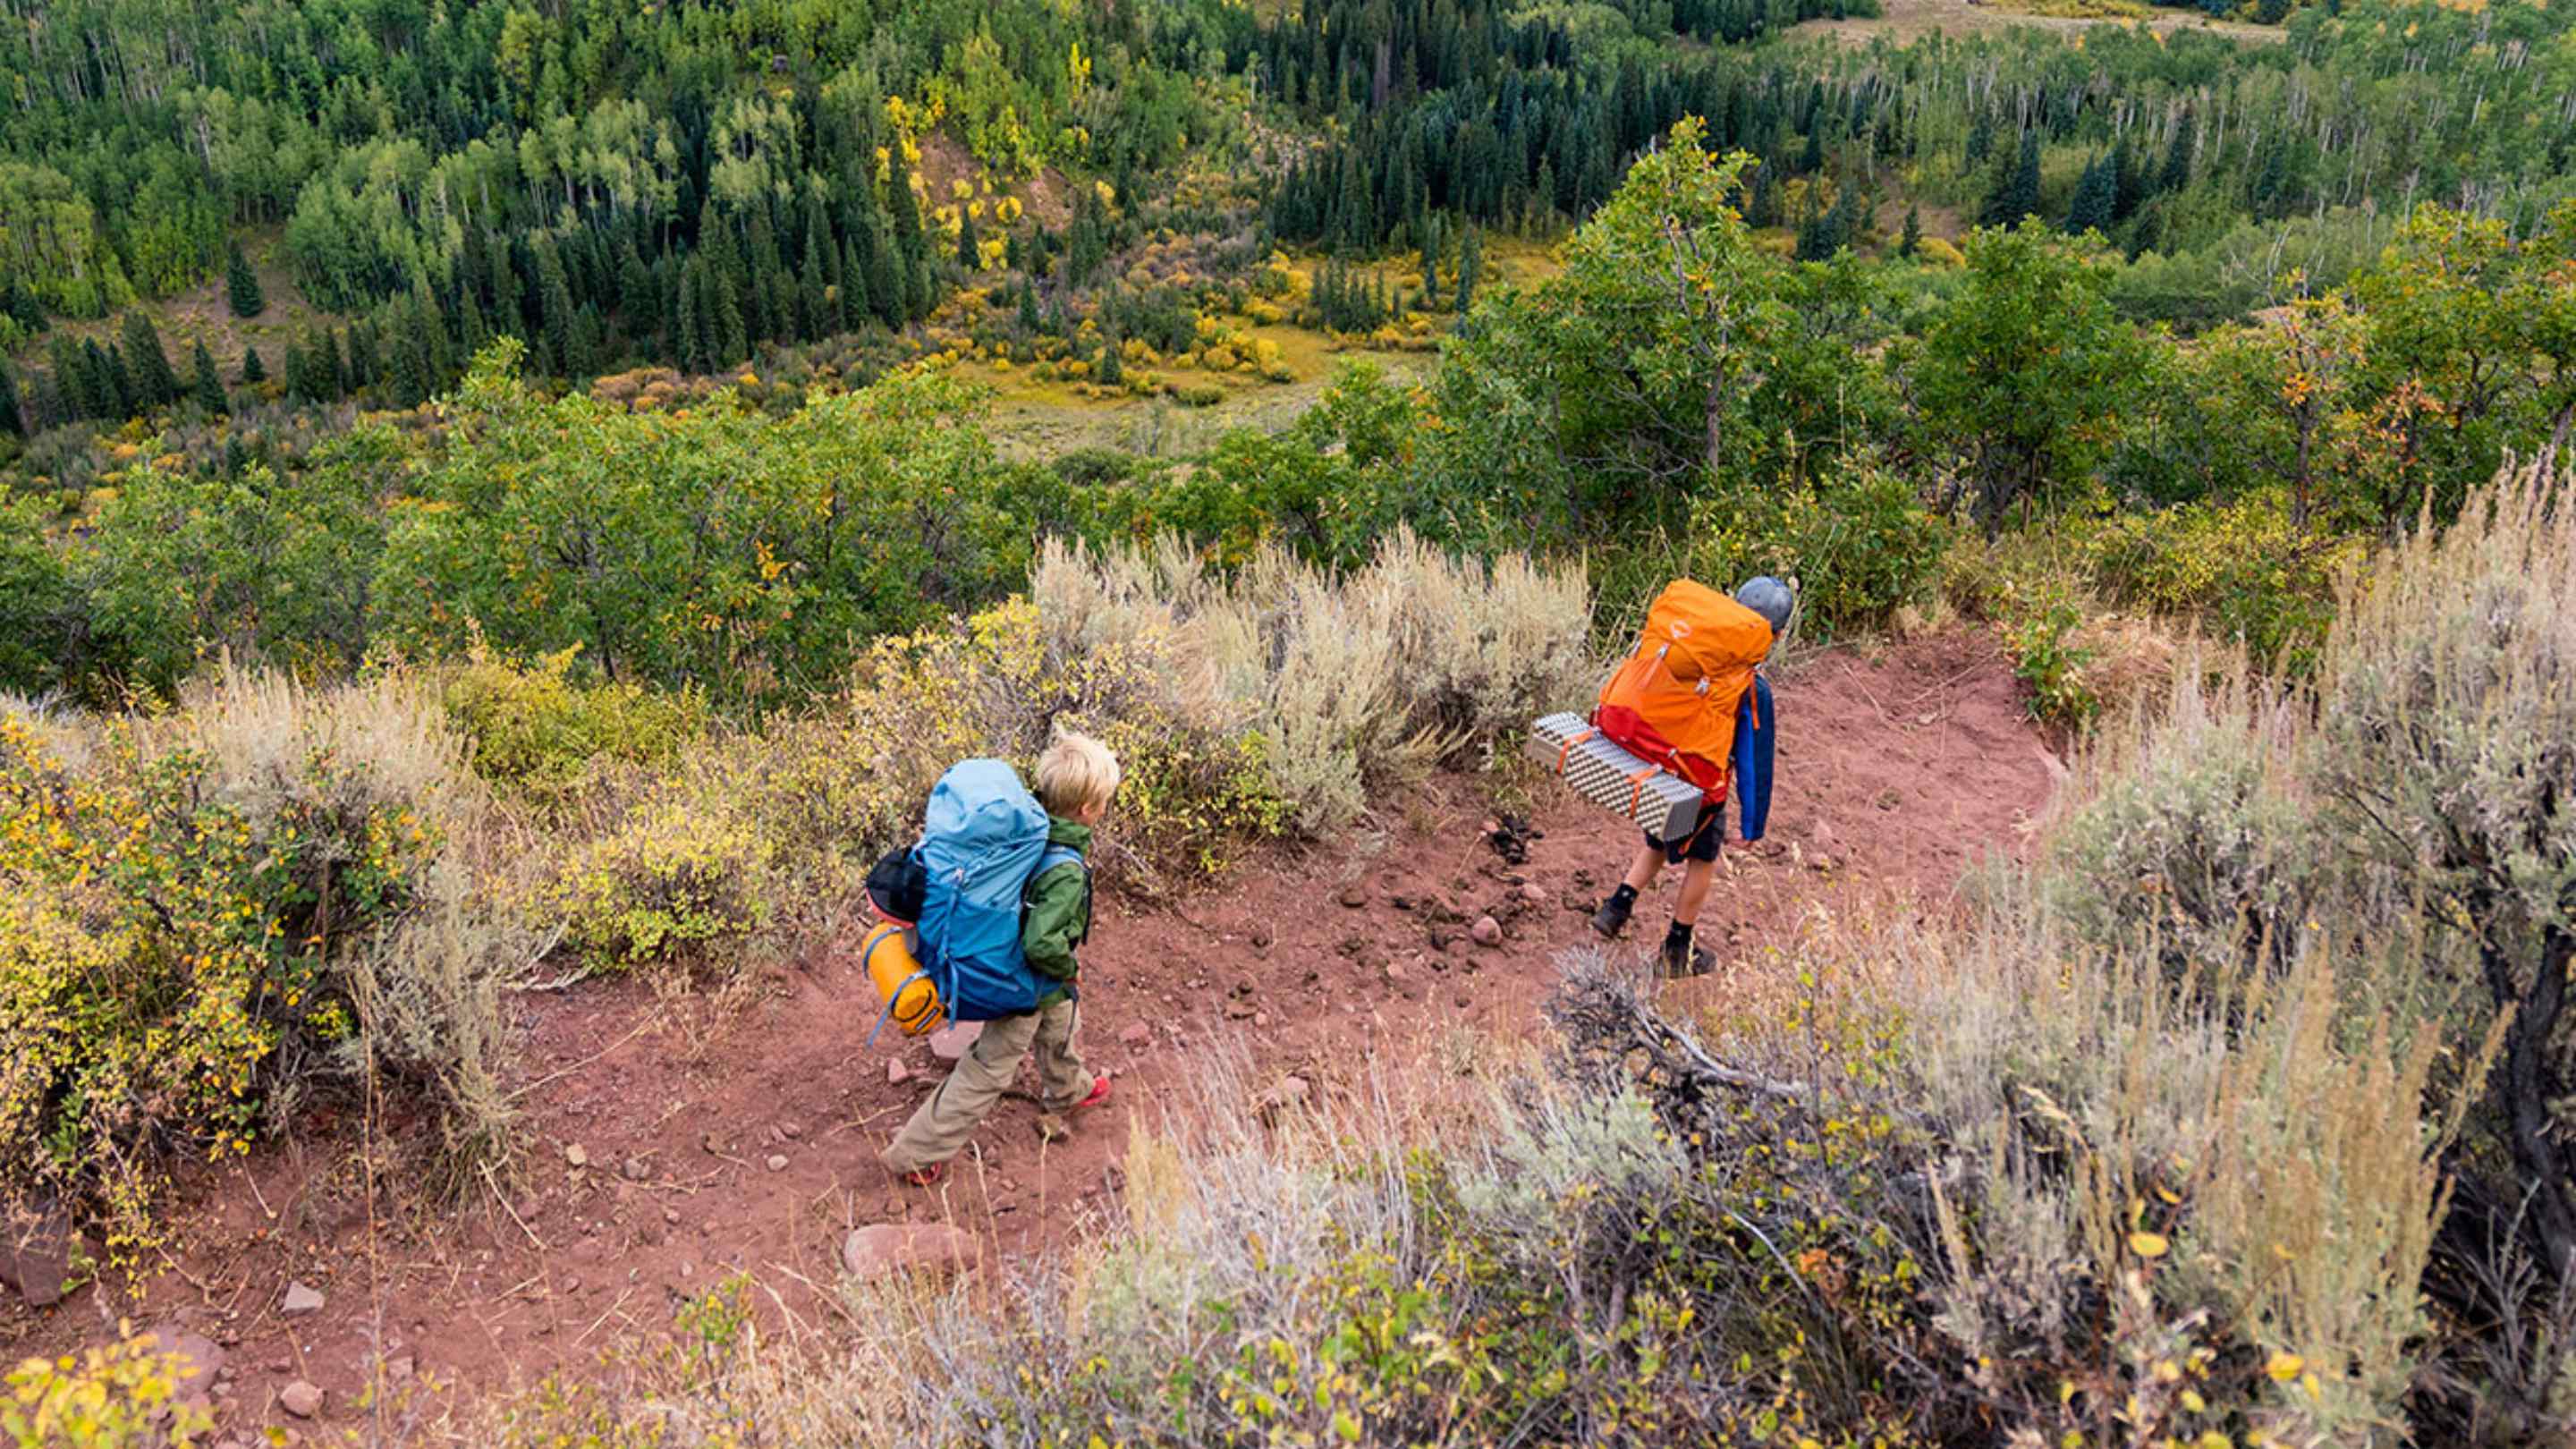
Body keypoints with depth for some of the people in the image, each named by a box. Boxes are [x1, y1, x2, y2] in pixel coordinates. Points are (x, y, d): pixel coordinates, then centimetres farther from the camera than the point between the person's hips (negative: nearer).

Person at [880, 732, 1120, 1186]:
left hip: (1001, 959, 9)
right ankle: (913, 1153, 21)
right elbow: (1042, 944, -41)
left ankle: (1067, 1090, 63)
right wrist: (1070, 968, -20)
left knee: (1059, 1026, 35)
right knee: (986, 1073, 9)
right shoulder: (1066, 873, -37)